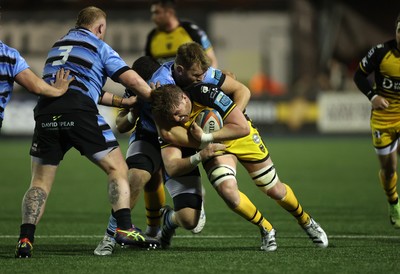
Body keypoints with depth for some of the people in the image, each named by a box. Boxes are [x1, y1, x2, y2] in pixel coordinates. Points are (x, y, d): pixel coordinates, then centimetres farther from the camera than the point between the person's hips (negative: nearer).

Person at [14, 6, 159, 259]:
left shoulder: (58, 45, 30)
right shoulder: (99, 47, 12)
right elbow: (131, 79, 5)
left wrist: (124, 102, 33)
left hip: (46, 113, 5)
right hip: (79, 113, -4)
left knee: (40, 182, 9)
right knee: (117, 169, 8)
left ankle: (25, 240, -9)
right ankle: (124, 229, -5)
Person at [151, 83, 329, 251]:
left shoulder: (206, 93, -37)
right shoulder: (168, 122, -26)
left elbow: (242, 128, -36)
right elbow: (171, 167, -29)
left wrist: (206, 137, -41)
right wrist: (198, 157, -47)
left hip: (242, 138, -2)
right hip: (212, 147, 2)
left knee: (275, 190, 6)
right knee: (228, 192, -24)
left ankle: (306, 222, 37)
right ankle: (266, 229, 2)